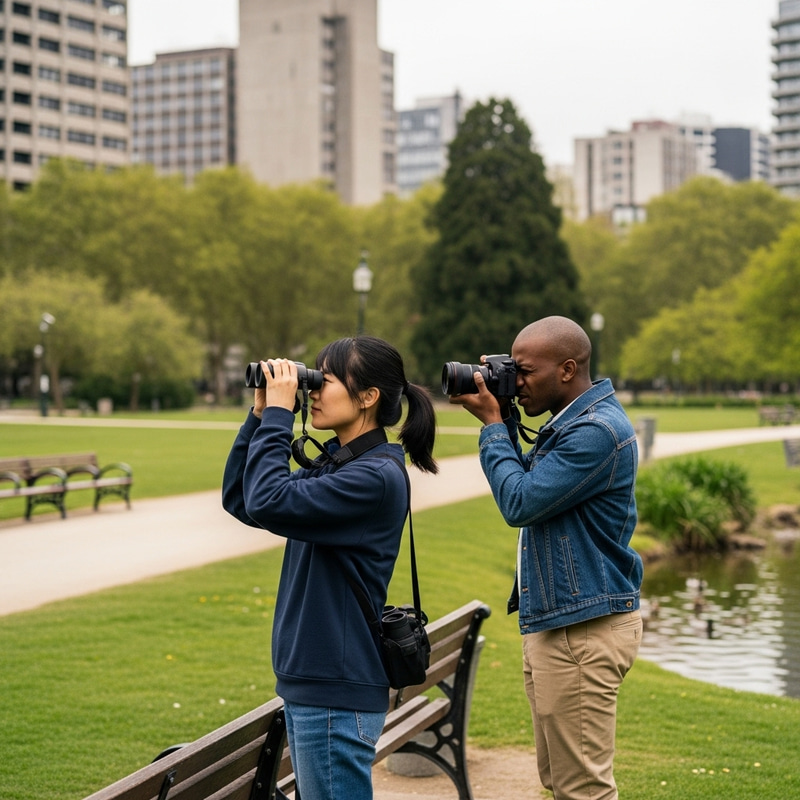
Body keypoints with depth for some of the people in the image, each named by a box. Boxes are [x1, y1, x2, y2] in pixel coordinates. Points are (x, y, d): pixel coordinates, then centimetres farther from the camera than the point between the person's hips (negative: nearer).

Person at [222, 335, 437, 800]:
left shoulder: (376, 477, -17)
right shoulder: (335, 465, 12)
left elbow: (268, 503, -26)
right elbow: (239, 499, 13)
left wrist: (279, 413, -16)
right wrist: (261, 414, 5)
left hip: (338, 695, -10)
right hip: (308, 683, 10)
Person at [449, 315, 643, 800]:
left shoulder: (598, 430, -19)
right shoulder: (572, 422, 15)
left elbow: (520, 501, -20)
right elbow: (528, 484, 20)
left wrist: (493, 424, -9)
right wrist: (505, 421, 8)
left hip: (584, 631, -11)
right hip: (555, 624, 11)